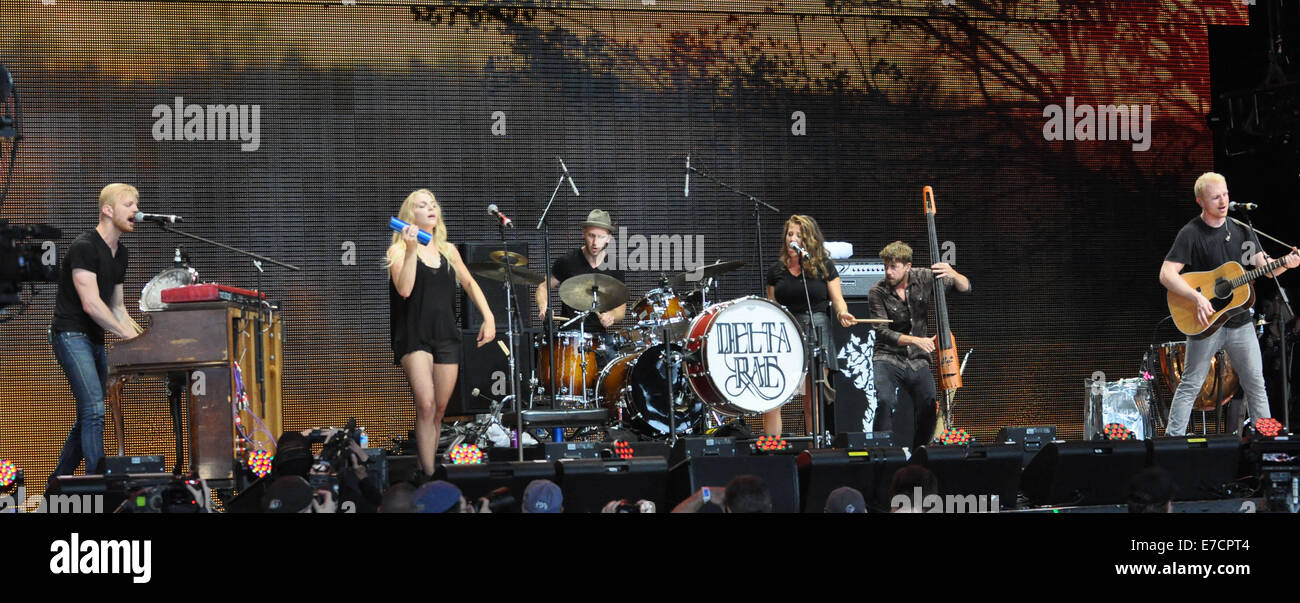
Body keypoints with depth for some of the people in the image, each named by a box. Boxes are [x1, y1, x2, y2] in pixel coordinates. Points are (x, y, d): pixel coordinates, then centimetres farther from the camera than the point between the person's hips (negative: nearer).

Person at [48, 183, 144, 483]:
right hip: (71, 335, -9)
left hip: (95, 339, 9)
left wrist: (141, 336, 3)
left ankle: (59, 478, 24)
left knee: (89, 415, 12)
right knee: (95, 410, -18)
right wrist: (129, 336, -21)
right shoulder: (84, 247, -16)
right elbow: (90, 304, -22)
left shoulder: (120, 254, 13)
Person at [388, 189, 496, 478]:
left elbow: (469, 283, 18)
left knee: (440, 409, 5)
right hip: (414, 335, -5)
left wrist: (488, 317, 6)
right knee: (425, 404, -20)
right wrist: (412, 249, -18)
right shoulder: (398, 251, 0)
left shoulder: (448, 250, 13)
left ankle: (428, 464, 16)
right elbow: (404, 290, -15)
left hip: (446, 336, 5)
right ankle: (429, 475, -21)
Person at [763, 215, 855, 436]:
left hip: (817, 331, -2)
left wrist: (842, 313, -16)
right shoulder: (776, 270, 11)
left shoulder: (824, 267, 5)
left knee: (813, 403, -1)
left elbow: (837, 299, 5)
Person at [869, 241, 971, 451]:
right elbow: (882, 332, -13)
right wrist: (917, 340, -25)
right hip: (889, 360, -3)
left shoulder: (924, 278, -4)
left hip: (918, 362, 3)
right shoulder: (877, 293, -10)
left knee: (930, 408, -10)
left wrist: (953, 274, -25)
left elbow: (965, 288, -3)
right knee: (886, 401, -28)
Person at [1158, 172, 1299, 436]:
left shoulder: (1239, 229, 7)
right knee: (1190, 385, -2)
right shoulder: (1191, 234, -9)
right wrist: (1198, 297, -27)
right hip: (1206, 322, -5)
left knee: (1256, 383, 9)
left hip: (1239, 321, 5)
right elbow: (1166, 274, -17)